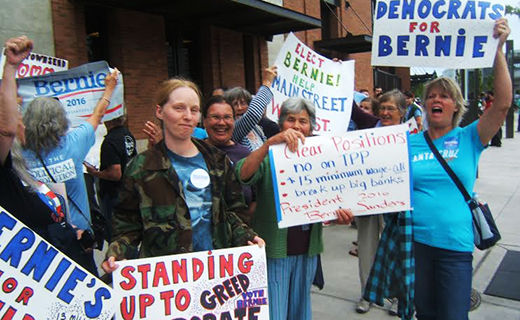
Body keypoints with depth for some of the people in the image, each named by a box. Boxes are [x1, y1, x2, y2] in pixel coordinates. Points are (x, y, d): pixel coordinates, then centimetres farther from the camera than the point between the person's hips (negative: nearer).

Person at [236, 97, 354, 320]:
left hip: (307, 249, 5)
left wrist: (340, 213, -8)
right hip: (274, 249, -4)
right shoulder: (268, 157, -6)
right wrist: (271, 142, -37)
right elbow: (243, 175, -26)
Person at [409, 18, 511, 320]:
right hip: (414, 239, 2)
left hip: (455, 244, -2)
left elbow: (503, 103, -13)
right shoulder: (409, 142, 4)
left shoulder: (469, 138, -1)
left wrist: (498, 48, -16)